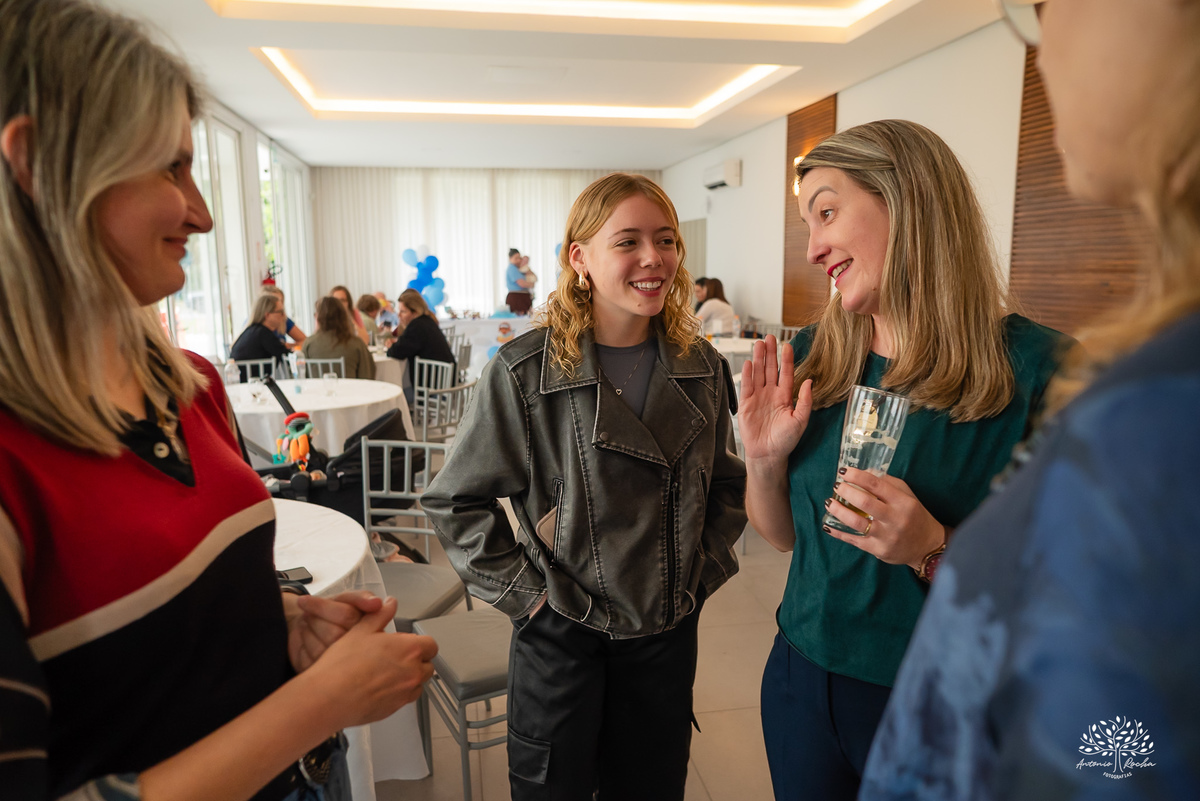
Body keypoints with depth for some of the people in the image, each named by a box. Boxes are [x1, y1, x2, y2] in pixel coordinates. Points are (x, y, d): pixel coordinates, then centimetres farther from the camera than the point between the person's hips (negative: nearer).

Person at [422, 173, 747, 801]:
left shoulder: (701, 367, -2)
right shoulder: (524, 371, -16)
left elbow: (727, 483, 11)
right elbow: (455, 500, -10)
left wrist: (704, 568, 3)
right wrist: (524, 591, -11)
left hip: (670, 631, 4)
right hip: (563, 637, -3)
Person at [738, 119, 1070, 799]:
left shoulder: (1035, 368, -18)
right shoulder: (812, 359, -5)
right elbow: (783, 536, 4)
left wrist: (933, 551, -30)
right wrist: (765, 460, -14)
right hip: (804, 682, 4)